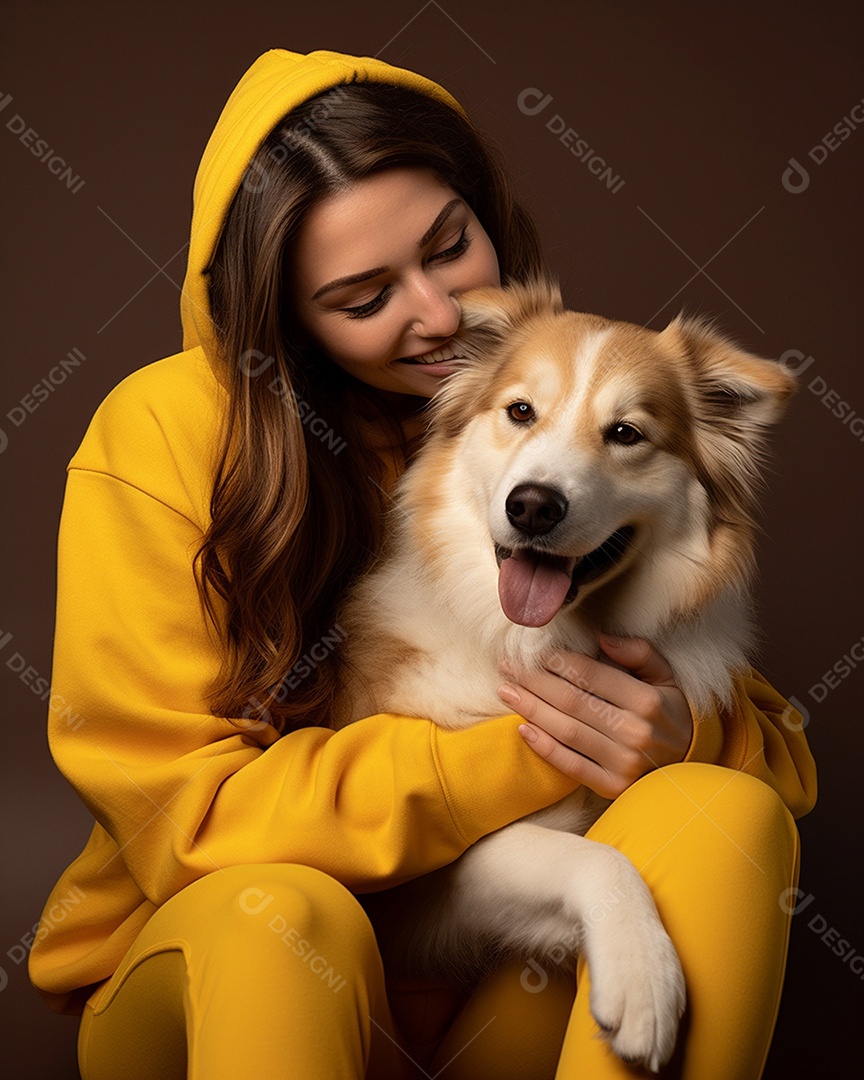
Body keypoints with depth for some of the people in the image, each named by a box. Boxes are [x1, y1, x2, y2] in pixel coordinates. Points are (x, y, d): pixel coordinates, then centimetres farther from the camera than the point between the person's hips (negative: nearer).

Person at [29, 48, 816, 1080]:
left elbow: (774, 751, 3)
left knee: (722, 816, -24)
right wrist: (532, 758, -21)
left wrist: (690, 739, -23)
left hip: (512, 993, 3)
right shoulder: (165, 435, -10)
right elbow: (187, 816, -14)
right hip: (231, 975, -2)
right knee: (277, 916, -35)